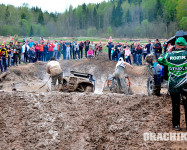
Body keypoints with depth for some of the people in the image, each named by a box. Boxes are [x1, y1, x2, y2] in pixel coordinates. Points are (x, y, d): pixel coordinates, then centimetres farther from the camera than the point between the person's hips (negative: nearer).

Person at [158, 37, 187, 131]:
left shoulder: (169, 55, -3)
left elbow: (160, 60, 15)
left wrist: (168, 51, 21)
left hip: (173, 85, 2)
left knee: (175, 106, 12)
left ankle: (176, 125, 17)